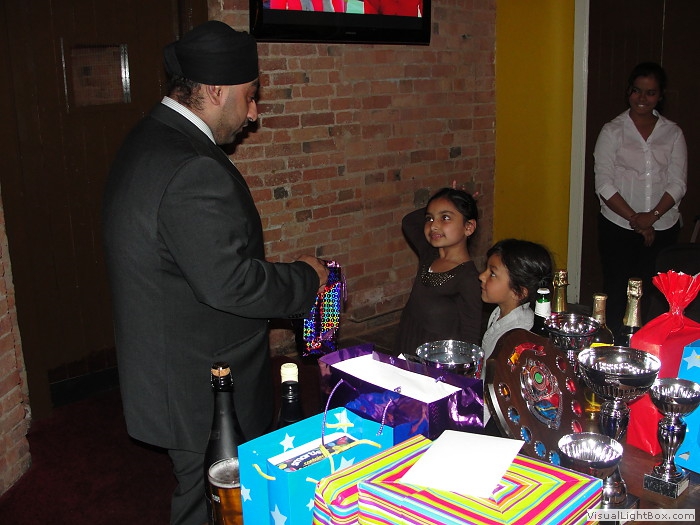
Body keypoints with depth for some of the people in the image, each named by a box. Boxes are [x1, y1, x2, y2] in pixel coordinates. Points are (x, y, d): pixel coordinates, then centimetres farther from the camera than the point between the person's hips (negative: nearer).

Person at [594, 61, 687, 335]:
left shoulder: (673, 133, 8)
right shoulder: (612, 131, 2)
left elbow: (678, 184, 3)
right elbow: (604, 184, -5)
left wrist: (653, 215, -13)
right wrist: (634, 219, -11)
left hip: (662, 228, 2)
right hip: (618, 227, -1)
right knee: (616, 292, 1)